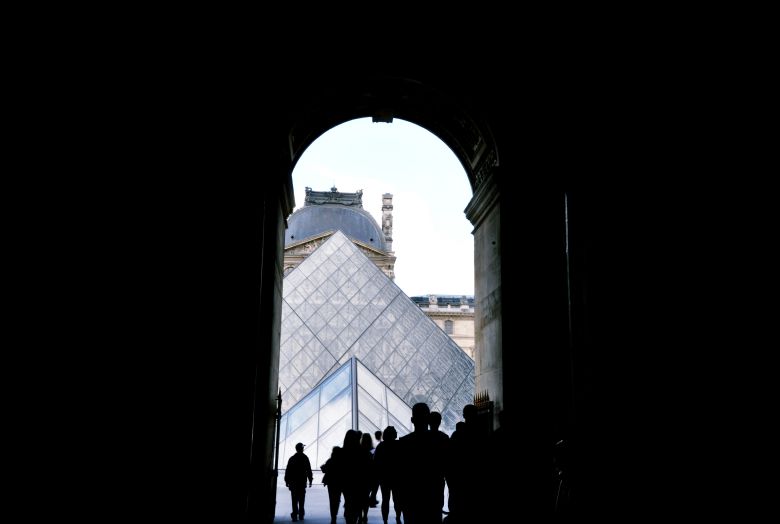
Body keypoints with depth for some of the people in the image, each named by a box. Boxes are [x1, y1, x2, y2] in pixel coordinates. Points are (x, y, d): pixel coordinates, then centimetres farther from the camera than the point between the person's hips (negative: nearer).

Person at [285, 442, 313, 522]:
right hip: (302, 482, -1)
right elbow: (309, 470, -6)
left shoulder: (291, 458, 2)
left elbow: (287, 471, 3)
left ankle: (295, 515, -5)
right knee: (301, 499, 11)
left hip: (293, 482, 1)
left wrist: (287, 481, 10)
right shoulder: (305, 458, -4)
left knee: (294, 500, 3)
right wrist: (310, 480, 1)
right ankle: (301, 515, 11)